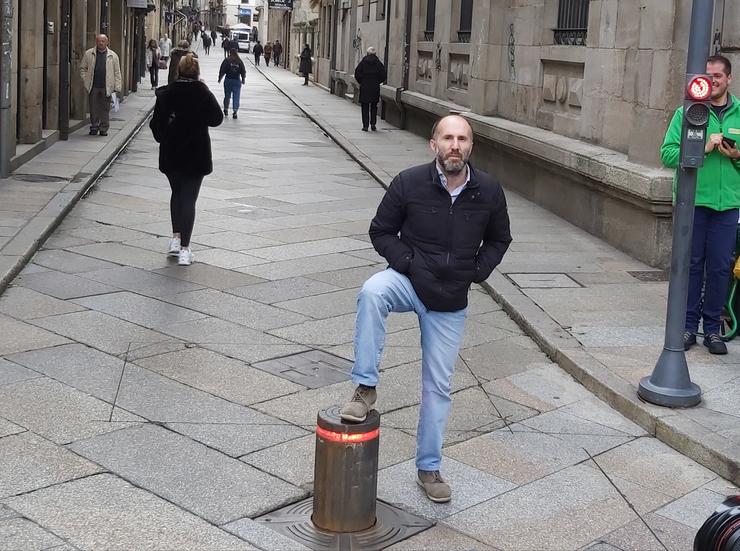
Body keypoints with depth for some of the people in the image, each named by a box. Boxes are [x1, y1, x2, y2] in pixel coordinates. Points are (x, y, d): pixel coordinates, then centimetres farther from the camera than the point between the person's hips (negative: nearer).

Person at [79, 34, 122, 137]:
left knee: (105, 109, 3)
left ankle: (104, 128, 12)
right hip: (93, 86, 0)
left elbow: (117, 72, 6)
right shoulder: (88, 54, 6)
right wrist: (86, 81, 1)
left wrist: (117, 87, -1)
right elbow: (82, 68, 13)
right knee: (93, 108, 4)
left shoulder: (113, 56, 6)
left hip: (106, 87, 0)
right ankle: (94, 127, 16)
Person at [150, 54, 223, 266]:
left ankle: (176, 238, 18)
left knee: (177, 194, 22)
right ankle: (184, 249, -2)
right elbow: (217, 119, -1)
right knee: (189, 198, 1)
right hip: (196, 154, -2)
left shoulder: (166, 93, -4)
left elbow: (156, 123, 0)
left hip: (170, 154, 2)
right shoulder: (203, 93, -10)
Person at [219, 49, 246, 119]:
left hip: (228, 80, 0)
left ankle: (226, 109, 27)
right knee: (236, 97, -1)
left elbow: (222, 71, -6)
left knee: (227, 96, 15)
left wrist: (220, 78, 6)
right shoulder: (240, 62, -2)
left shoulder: (226, 60, -7)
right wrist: (243, 79, 18)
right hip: (237, 81, 0)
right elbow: (243, 72, 3)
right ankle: (235, 111, -12)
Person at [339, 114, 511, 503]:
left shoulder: (488, 191, -5)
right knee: (372, 291, -37)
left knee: (438, 386, 8)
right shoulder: (409, 183, -12)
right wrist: (409, 263, -14)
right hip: (409, 281, -2)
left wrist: (476, 272, -2)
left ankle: (429, 467, 24)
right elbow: (381, 231, -1)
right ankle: (365, 388, -25)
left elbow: (499, 239, 12)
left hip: (451, 302, 2)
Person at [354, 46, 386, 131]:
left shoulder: (363, 62, -4)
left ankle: (365, 126, 0)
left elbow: (357, 74, -5)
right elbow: (383, 75, -1)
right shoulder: (378, 63, -1)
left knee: (365, 107, 4)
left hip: (364, 87, -1)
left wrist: (361, 82, 9)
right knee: (374, 107, 14)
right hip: (375, 88, 1)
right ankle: (373, 124, 9)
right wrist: (377, 82, 12)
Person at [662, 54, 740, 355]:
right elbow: (668, 154, -6)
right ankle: (688, 326, 15)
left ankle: (712, 328, 16)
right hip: (692, 199, -2)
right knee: (691, 265, 5)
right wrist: (703, 148, -17)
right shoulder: (686, 112, 1)